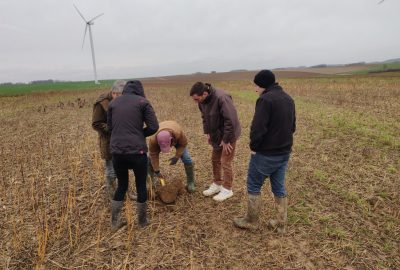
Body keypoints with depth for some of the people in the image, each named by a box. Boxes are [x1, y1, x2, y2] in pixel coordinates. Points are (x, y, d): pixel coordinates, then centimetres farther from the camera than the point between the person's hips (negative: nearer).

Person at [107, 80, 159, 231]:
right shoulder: (142, 102, 0)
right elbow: (153, 127, -5)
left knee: (121, 185, 21)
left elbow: (110, 127, 18)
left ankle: (115, 222, 28)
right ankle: (142, 221, 28)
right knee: (141, 186, 14)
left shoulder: (113, 103, 12)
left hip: (117, 151, 4)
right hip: (137, 151, -4)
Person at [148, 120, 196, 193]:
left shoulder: (178, 133, -45)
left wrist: (177, 156, -29)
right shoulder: (153, 139, -41)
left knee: (187, 159, -11)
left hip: (177, 140, -1)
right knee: (150, 159, -7)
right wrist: (157, 171, -25)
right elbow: (154, 155, -29)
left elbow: (183, 144, -23)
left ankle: (190, 183, 5)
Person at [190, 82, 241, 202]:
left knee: (225, 162, 0)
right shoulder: (202, 101, -5)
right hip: (216, 135, 8)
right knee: (215, 160, 15)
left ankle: (227, 189, 17)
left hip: (228, 135, -8)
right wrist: (207, 132, 5)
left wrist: (226, 140, -22)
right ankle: (217, 184, 33)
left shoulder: (221, 98, -31)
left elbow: (231, 120, -29)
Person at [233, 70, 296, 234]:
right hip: (284, 153, 8)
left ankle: (251, 221, 24)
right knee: (279, 188, 17)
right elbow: (292, 126, 15)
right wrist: (283, 142, 13)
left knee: (253, 186, 10)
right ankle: (280, 224, 27)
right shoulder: (288, 99, 10)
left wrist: (254, 147, -10)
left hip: (266, 153, -8)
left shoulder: (265, 99, -19)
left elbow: (257, 128, -25)